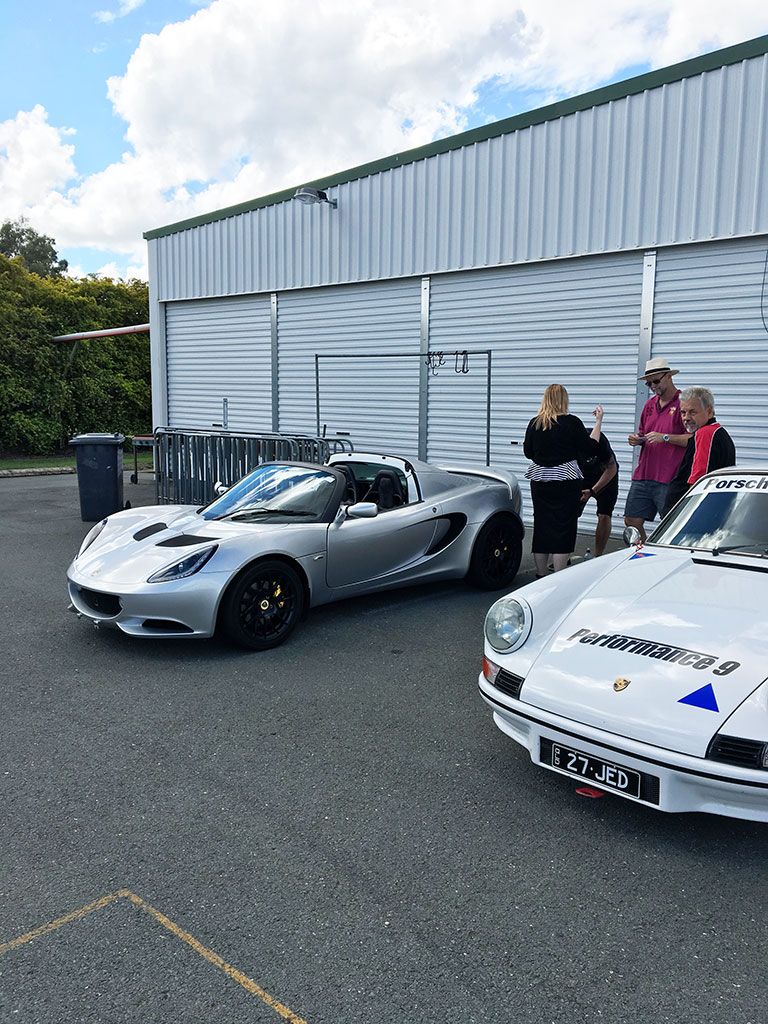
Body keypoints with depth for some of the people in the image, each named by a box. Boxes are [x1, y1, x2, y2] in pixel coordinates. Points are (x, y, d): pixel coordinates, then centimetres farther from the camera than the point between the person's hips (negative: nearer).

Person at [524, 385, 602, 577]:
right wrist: (598, 422, 4)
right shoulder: (571, 422, -9)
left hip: (539, 480, 4)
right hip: (565, 480, -4)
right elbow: (591, 449, -3)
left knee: (541, 526, 11)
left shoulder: (534, 423, 2)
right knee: (563, 528, 0)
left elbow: (528, 452, 11)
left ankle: (541, 575, 18)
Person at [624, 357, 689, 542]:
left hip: (669, 480, -7)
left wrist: (665, 437, -18)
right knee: (631, 522, 7)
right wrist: (637, 439, 6)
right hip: (643, 476, 7)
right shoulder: (650, 404, 18)